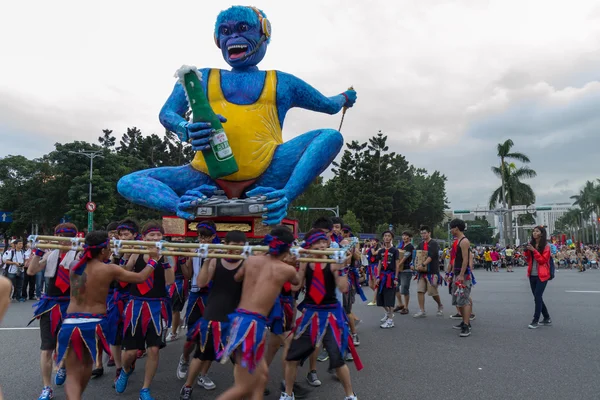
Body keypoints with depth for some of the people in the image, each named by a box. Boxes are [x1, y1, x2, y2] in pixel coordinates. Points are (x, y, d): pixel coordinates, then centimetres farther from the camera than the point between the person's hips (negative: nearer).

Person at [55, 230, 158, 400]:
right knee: (87, 365, 24)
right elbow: (140, 278, 0)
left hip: (71, 324, 2)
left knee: (73, 375, 4)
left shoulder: (74, 265, 0)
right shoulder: (110, 269, -10)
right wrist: (152, 260, 14)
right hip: (95, 324, -2)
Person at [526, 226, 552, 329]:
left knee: (537, 297, -10)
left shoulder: (546, 246, -6)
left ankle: (535, 320, -4)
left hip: (541, 275, -6)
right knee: (538, 298, 12)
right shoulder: (531, 244, 9)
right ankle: (547, 318, 25)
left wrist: (534, 250, -20)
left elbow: (543, 260, -14)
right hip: (532, 275, 6)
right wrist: (527, 251, -2)